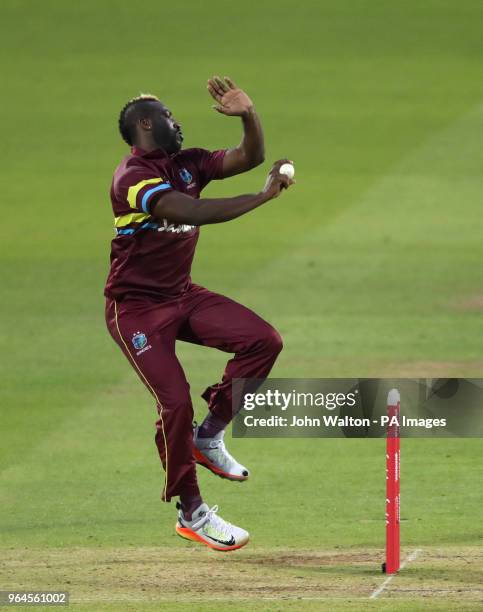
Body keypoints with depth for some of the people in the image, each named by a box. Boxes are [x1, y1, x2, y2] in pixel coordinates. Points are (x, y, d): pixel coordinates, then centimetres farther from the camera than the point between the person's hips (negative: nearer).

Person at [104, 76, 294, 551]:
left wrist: (249, 116, -16)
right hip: (135, 306, -8)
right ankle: (191, 514, 0)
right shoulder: (132, 177, -20)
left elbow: (249, 157, 3)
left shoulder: (186, 164, 6)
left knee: (263, 341, -10)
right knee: (175, 402, -16)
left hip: (181, 295, 8)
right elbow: (192, 213, -33)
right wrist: (263, 197, -33)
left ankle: (208, 436, 6)